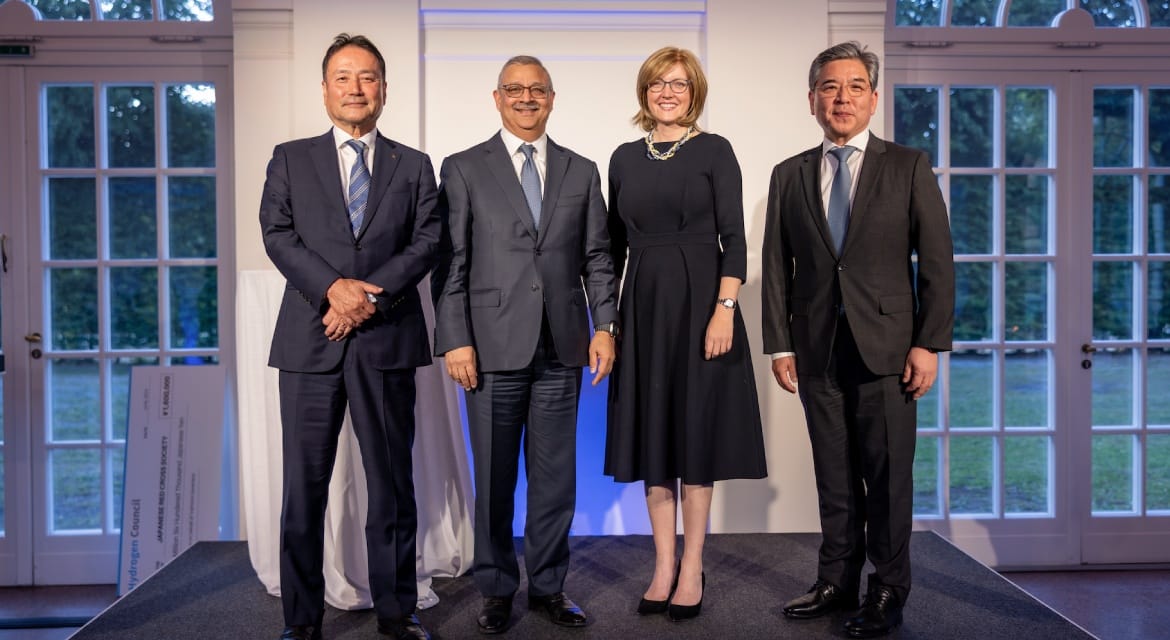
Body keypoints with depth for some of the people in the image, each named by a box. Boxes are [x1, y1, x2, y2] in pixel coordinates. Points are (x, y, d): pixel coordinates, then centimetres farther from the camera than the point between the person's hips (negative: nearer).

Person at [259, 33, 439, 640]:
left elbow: (427, 241, 2)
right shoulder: (290, 159, 13)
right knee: (304, 483, 3)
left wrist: (371, 296, -13)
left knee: (392, 482, 6)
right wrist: (332, 286, -15)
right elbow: (277, 234, 1)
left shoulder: (414, 166, 13)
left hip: (387, 340, 0)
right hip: (310, 340, 0)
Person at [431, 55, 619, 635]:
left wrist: (604, 326, 0)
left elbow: (597, 257, 10)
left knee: (555, 476, 9)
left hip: (562, 348, 2)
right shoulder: (463, 169, 4)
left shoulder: (581, 172, 12)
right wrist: (454, 340, -8)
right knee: (494, 478, 6)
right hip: (493, 346, -2)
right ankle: (496, 588, 22)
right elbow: (451, 262, -1)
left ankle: (548, 585, 23)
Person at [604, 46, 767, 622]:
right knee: (651, 431, 6)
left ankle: (691, 571, 11)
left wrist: (725, 309, -17)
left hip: (699, 299, -4)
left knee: (695, 430, 1)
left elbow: (733, 236, -6)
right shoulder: (625, 158, 11)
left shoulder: (713, 151, 0)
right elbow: (616, 242, 12)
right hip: (643, 303, 4)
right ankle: (663, 567, 16)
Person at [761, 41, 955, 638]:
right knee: (833, 473, 10)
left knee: (888, 473, 2)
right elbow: (776, 266, 9)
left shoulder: (909, 167, 4)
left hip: (885, 346, -2)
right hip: (817, 348, 3)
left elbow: (936, 260, 0)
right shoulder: (789, 175, 10)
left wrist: (929, 343, -7)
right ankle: (837, 581, 22)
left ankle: (887, 591, 15)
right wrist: (779, 344, 3)